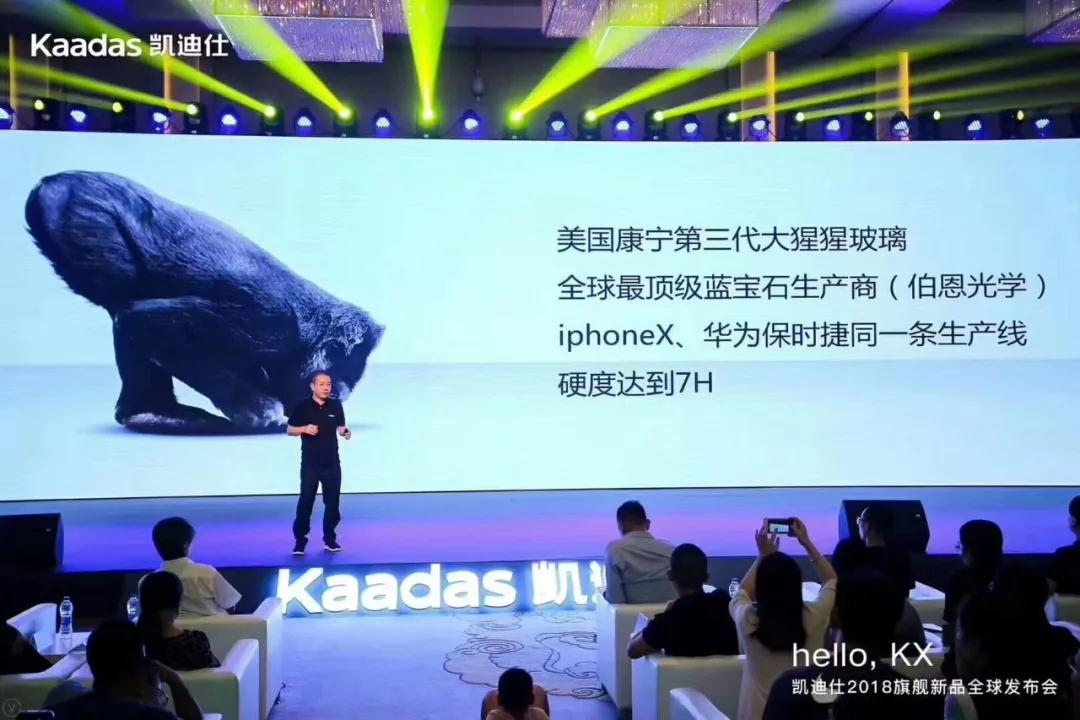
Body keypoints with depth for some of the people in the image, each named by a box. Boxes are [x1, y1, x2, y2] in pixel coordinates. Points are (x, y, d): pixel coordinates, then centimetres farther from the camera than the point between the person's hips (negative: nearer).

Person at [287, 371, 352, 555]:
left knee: (332, 502, 6)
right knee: (305, 502, -1)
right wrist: (304, 429, -18)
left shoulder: (336, 406, 2)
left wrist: (346, 432, -15)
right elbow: (290, 430, 1)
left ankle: (330, 538, 18)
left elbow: (340, 428, 8)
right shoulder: (303, 407, -5)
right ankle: (300, 540, 7)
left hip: (332, 462, 3)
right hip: (310, 463, -2)